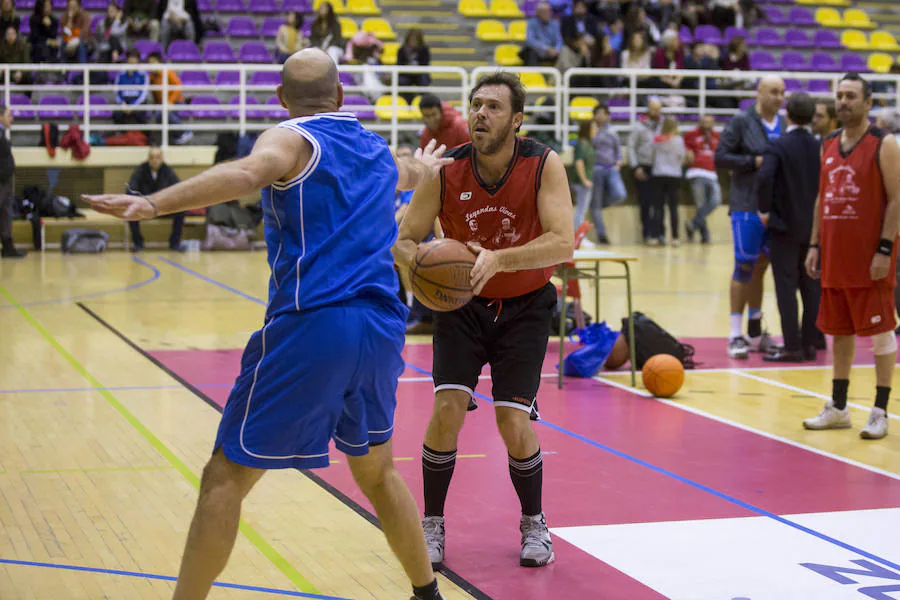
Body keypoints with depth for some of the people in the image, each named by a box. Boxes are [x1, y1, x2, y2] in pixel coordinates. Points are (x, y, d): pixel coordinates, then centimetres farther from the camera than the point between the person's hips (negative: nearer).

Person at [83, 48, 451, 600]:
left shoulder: (291, 140, 0)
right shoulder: (377, 150, 19)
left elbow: (246, 173, -25)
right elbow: (411, 174, 45)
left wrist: (153, 203, -34)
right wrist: (424, 167, 70)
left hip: (311, 326, -6)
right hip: (383, 329, 6)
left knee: (227, 476, 0)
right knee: (377, 469, 26)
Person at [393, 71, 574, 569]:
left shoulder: (543, 165, -18)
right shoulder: (446, 171, -14)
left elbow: (563, 243, -28)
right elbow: (402, 241, -9)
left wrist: (499, 259, -41)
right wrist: (423, 263, -32)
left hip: (524, 308, -1)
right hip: (462, 304, 1)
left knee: (513, 421, -9)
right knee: (448, 407, -14)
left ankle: (533, 522, 17)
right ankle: (432, 524, 6)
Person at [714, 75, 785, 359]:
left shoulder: (785, 125, 10)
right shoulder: (741, 122, -5)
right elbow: (720, 157, -9)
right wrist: (755, 161, -16)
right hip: (746, 205, -5)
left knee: (761, 267, 13)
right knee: (745, 268, -5)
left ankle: (755, 332, 23)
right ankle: (736, 336, 1)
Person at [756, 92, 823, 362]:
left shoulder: (778, 147, -11)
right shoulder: (820, 147, 3)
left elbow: (764, 178, -24)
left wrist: (765, 210, -12)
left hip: (785, 227, -5)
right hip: (814, 227, 5)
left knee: (786, 286, -2)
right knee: (811, 287, 10)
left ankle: (792, 347, -3)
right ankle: (810, 343, 14)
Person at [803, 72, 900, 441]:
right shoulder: (828, 146, 12)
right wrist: (815, 245, 11)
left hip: (870, 258, -6)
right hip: (834, 256, 6)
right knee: (839, 332, 12)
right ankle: (838, 409, 20)